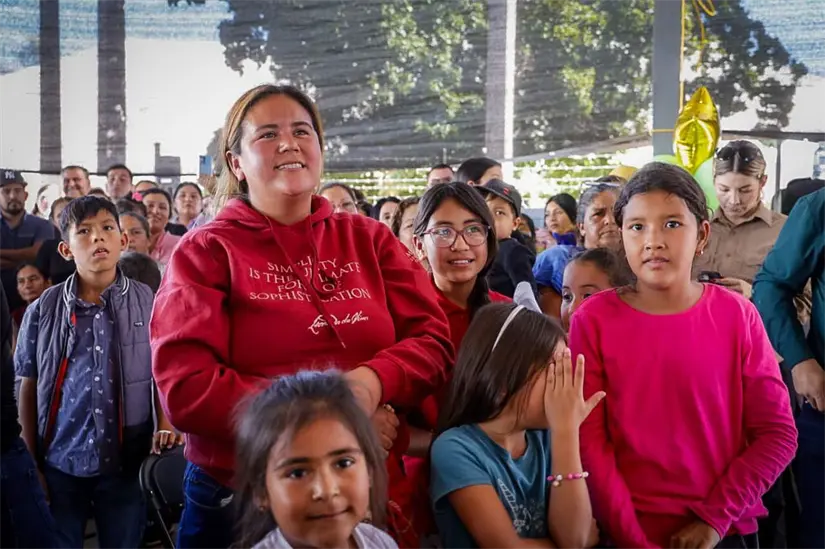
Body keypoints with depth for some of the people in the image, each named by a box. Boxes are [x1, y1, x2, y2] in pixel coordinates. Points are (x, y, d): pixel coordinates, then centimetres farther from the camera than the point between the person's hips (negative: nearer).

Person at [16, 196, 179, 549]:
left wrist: (165, 423, -10)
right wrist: (31, 463, 4)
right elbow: (29, 388, 4)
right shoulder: (43, 310, -1)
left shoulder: (148, 303, -3)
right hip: (59, 463, 1)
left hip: (127, 462, 0)